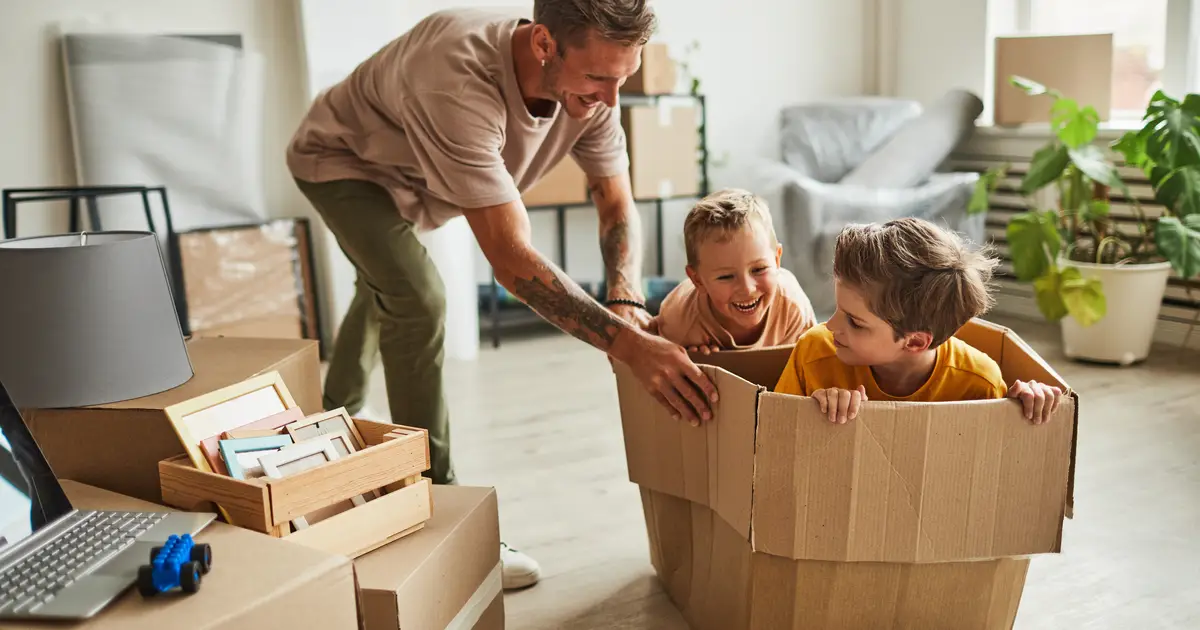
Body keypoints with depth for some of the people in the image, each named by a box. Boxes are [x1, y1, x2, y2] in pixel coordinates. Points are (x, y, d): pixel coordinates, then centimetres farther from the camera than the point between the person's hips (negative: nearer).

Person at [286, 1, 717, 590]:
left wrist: (627, 301, -40)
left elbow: (616, 204, -21)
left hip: (408, 181, 8)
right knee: (418, 300, -28)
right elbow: (510, 257, -53)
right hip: (340, 161, -7)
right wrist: (626, 344, -59)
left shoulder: (590, 85, -28)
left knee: (386, 290, 26)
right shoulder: (459, 81, -49)